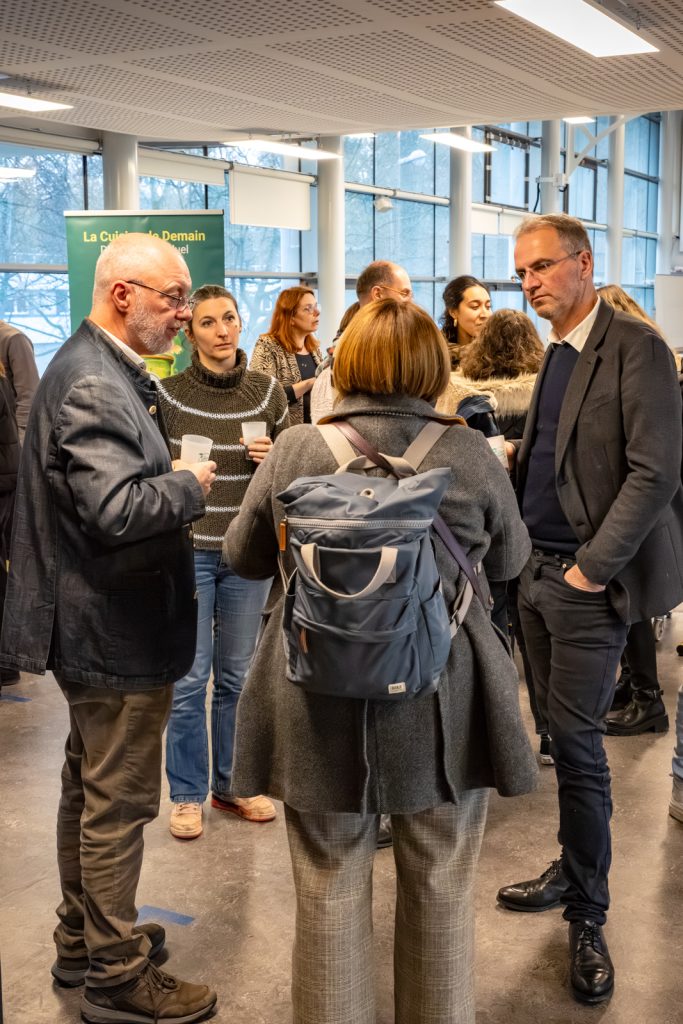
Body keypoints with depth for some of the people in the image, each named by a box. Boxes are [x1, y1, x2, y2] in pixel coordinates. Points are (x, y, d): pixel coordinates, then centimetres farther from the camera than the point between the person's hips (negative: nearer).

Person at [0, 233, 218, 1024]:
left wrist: (175, 489, 7)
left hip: (96, 622, 11)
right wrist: (189, 485, -17)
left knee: (88, 789, 21)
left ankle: (82, 941, 37)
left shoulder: (98, 368, 11)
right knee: (118, 804, 3)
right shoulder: (93, 385, -23)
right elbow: (118, 510, -32)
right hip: (116, 628, -11)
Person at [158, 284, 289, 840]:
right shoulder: (167, 393, -6)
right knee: (190, 677, 1)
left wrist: (275, 459, -11)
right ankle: (187, 793, 18)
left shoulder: (268, 391, 2)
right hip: (186, 549, -2)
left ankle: (232, 783, 29)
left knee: (237, 674, 13)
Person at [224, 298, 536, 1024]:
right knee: (440, 889, 16)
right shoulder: (470, 454, -8)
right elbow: (509, 561, 8)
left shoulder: (295, 450, -7)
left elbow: (243, 556, 8)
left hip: (324, 706, 0)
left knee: (330, 890, 13)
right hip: (442, 707, 0)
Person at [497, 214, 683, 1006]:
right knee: (562, 735, 15)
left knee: (576, 742, -3)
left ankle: (587, 917, 11)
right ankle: (574, 868, 30)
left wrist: (592, 568, -18)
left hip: (587, 582, -7)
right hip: (535, 571, 7)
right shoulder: (555, 353, 13)